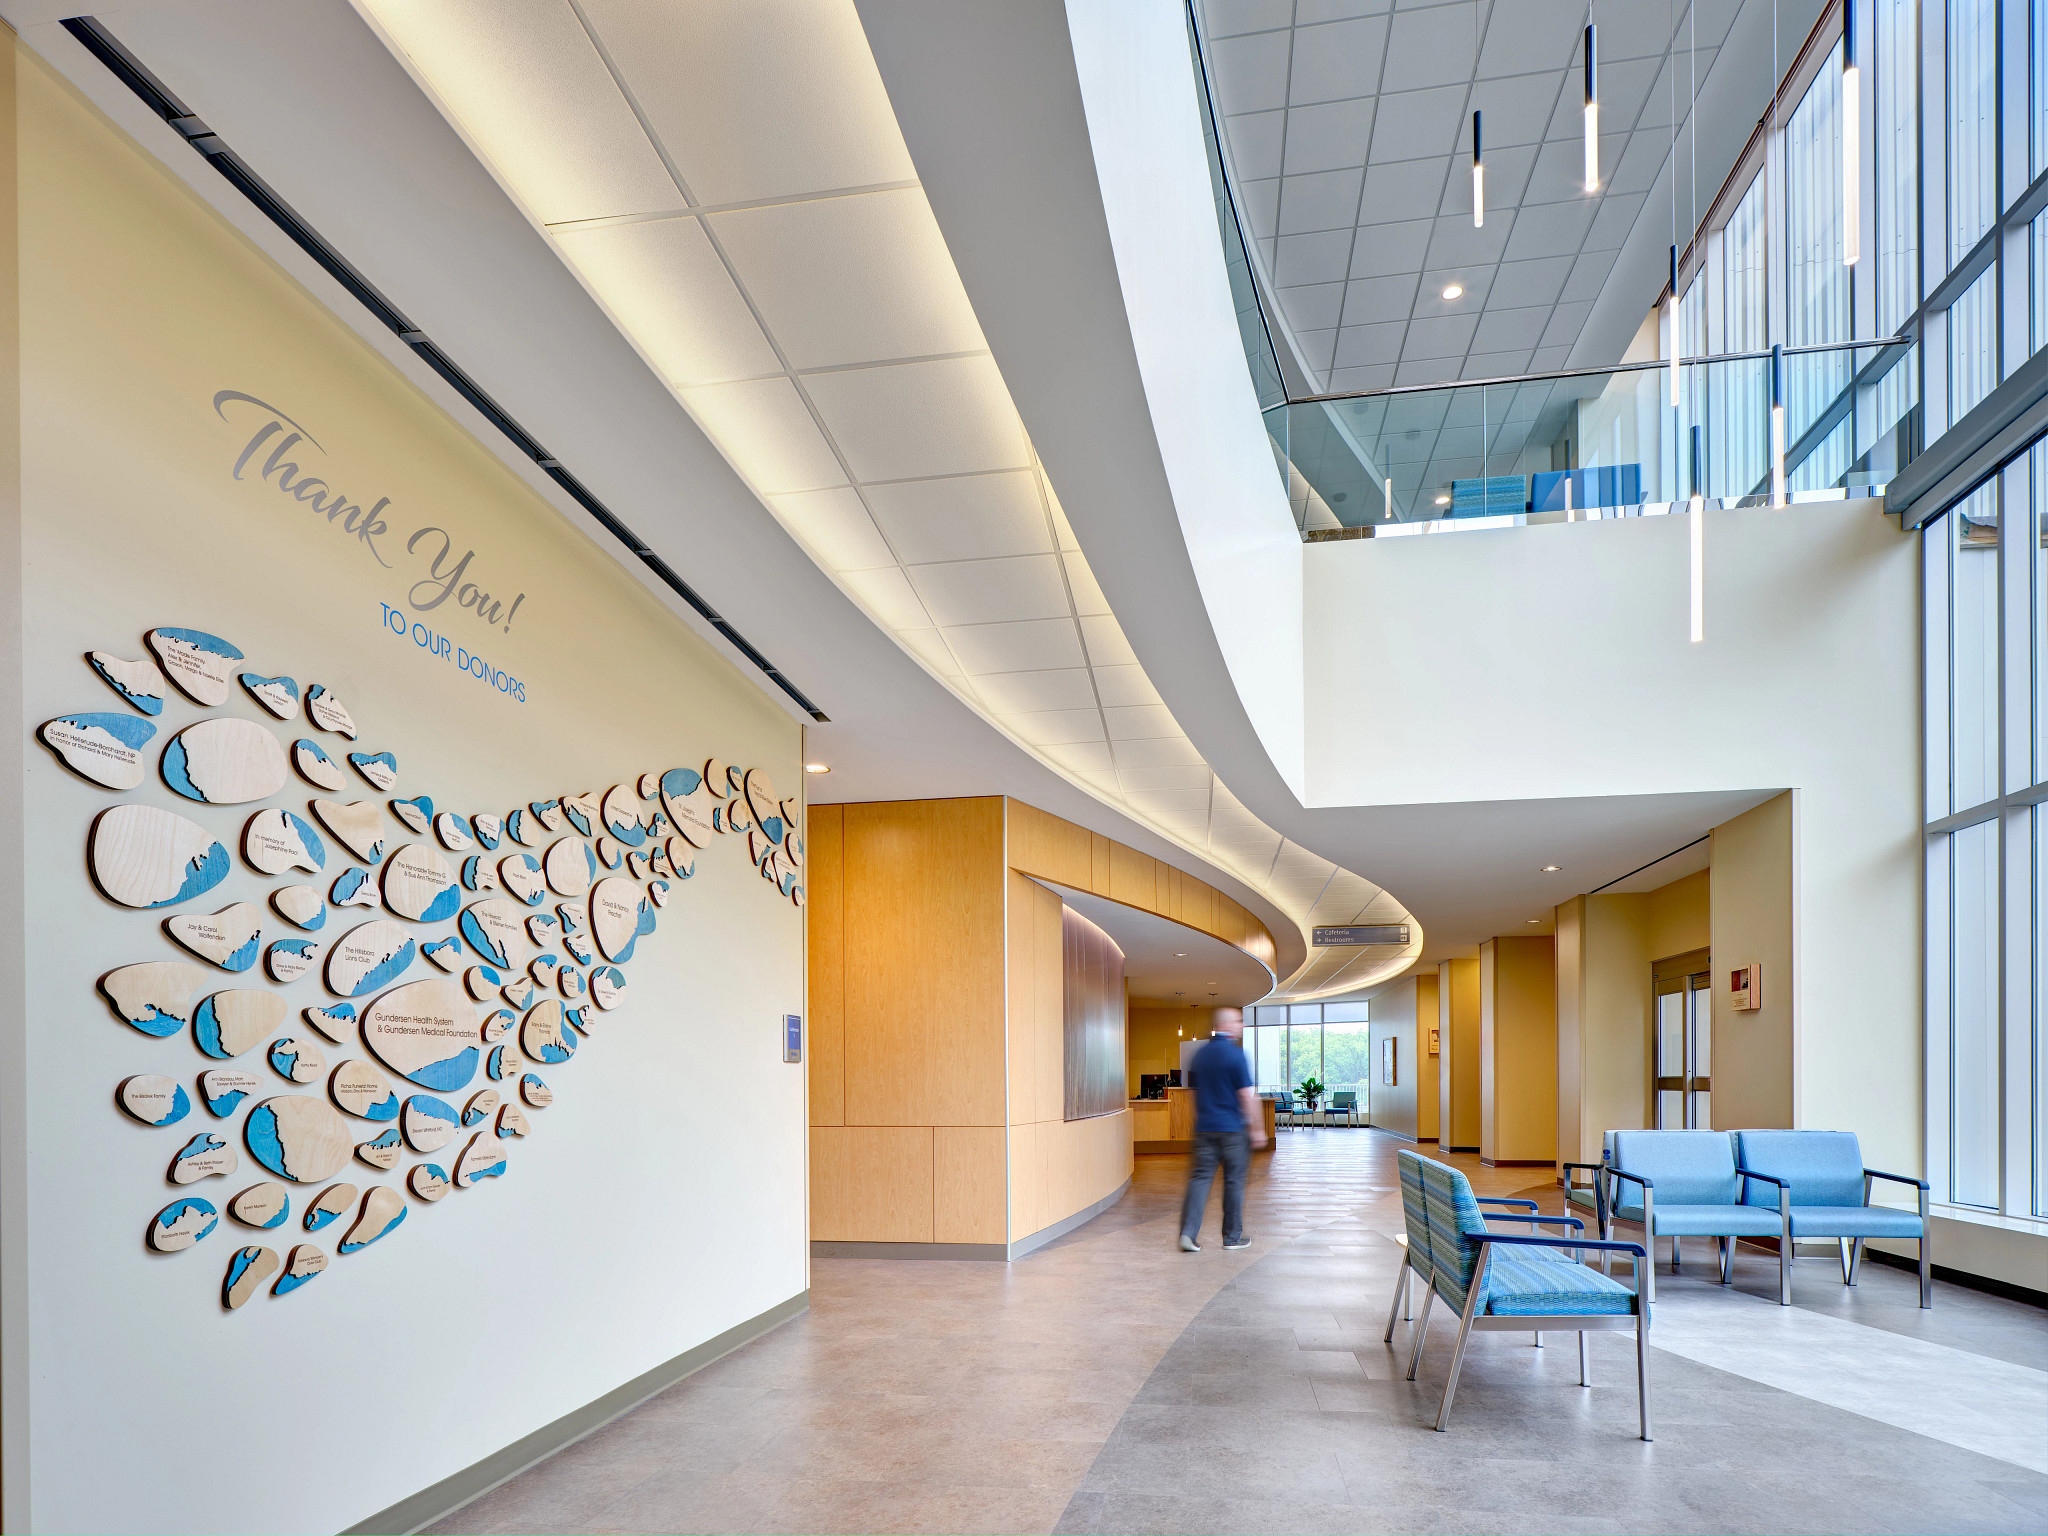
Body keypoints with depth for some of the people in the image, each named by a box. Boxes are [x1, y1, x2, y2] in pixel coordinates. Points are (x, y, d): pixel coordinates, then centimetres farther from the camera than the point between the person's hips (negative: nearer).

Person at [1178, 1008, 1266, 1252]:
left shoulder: (1200, 1054, 8)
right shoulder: (1235, 1054, -11)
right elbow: (1246, 1095, -13)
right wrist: (1257, 1128, -6)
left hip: (1204, 1128, 5)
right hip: (1233, 1128, -5)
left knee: (1200, 1179, 3)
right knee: (1234, 1182, 7)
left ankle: (1188, 1232, -8)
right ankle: (1232, 1237, 15)